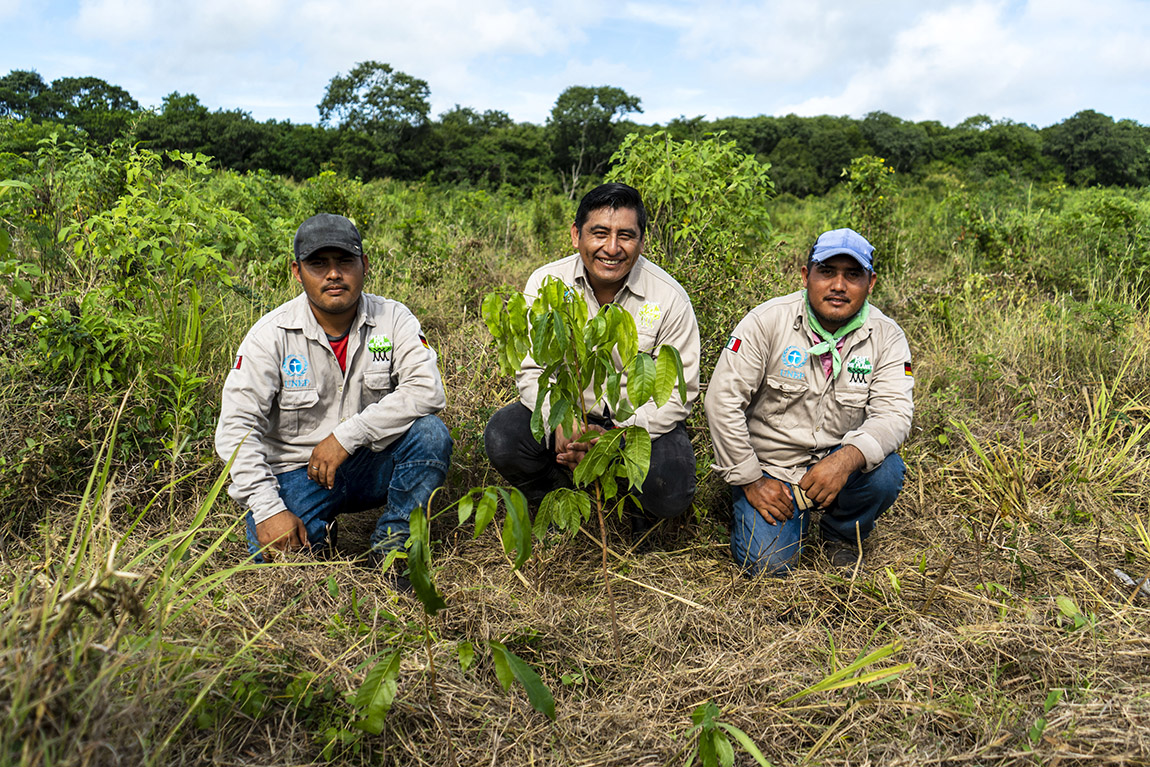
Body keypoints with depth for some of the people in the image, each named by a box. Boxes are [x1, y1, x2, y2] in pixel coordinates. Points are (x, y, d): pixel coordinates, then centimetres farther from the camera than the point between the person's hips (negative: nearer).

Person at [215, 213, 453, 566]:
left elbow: (427, 390, -21)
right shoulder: (271, 334, -10)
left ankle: (391, 546, -8)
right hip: (295, 470, -1)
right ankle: (317, 530, 11)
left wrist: (347, 435, -26)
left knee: (430, 434, -26)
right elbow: (236, 427, -14)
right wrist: (268, 509, -25)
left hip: (370, 464, 2)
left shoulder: (392, 319, -6)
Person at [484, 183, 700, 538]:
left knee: (671, 493, -28)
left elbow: (679, 392, -12)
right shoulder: (545, 283, -10)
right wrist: (559, 422, -26)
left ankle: (635, 509, 11)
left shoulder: (670, 299, -15)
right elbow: (531, 370, -5)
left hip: (641, 420, -1)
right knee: (503, 437, -24)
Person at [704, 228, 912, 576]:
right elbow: (723, 399, -15)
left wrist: (847, 459, -37)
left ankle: (842, 535, 5)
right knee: (768, 562, -19)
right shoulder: (767, 321, -14)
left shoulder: (886, 337, -6)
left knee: (885, 472, -28)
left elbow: (893, 413, -16)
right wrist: (751, 480, -15)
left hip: (836, 461, 3)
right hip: (769, 465, -2)